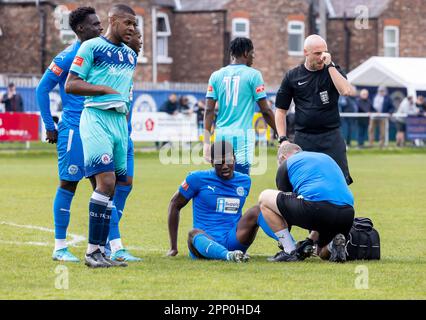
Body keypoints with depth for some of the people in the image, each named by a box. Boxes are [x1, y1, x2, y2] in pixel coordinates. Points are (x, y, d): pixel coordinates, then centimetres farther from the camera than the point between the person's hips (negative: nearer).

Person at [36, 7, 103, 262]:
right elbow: (42, 89, -6)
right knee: (69, 184, -3)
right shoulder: (68, 57, -9)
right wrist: (50, 127, -6)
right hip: (73, 128, -7)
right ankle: (60, 247, 4)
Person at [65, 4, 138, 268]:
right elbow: (71, 85, -9)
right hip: (96, 117, -8)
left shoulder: (130, 55, 19)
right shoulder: (91, 47, -4)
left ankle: (101, 250, 10)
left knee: (111, 188, 6)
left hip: (120, 121, 8)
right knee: (106, 181, -19)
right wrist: (107, 90, -14)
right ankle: (93, 251, -16)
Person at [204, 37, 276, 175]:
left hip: (221, 134, 4)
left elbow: (209, 110, 4)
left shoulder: (216, 75, 8)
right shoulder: (253, 75, -2)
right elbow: (265, 111, -2)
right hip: (242, 134, -4)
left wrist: (206, 141, 4)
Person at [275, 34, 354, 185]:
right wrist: (283, 139, 0)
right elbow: (281, 110, 11)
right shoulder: (292, 76, 7)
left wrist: (330, 65, -13)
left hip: (331, 138, -1)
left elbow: (346, 91, -15)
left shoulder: (332, 71, 6)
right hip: (303, 138, 1)